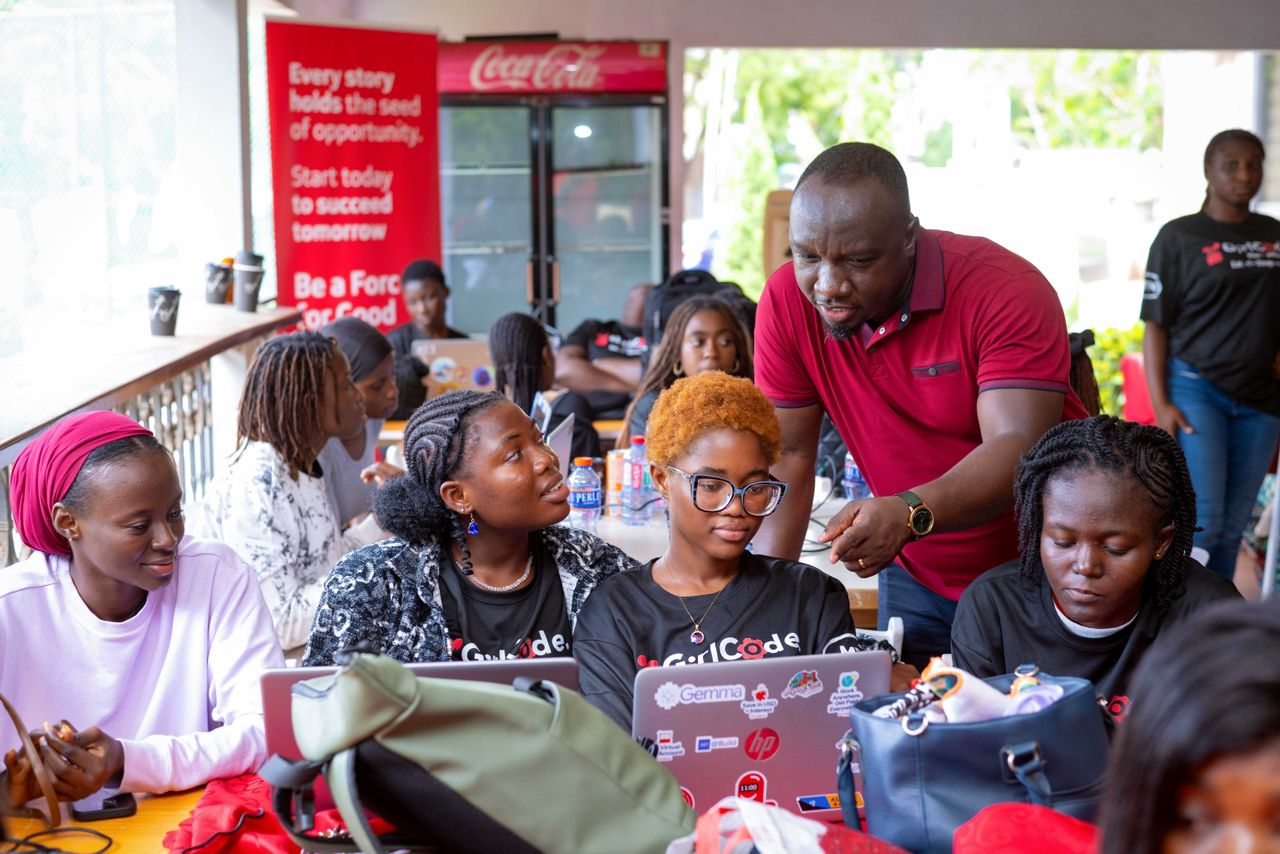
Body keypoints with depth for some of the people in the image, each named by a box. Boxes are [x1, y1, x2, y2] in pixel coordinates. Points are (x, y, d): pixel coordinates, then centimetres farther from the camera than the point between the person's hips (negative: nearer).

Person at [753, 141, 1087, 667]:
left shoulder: (1007, 291, -23)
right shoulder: (787, 300, -12)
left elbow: (1017, 449, -32)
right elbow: (786, 453, -8)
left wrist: (909, 515, -50)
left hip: (1041, 570, -3)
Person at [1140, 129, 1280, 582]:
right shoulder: (1179, 237, -2)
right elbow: (1155, 325, -4)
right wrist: (1160, 404, -12)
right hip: (1195, 389, -4)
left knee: (1232, 526, 7)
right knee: (1201, 518, -11)